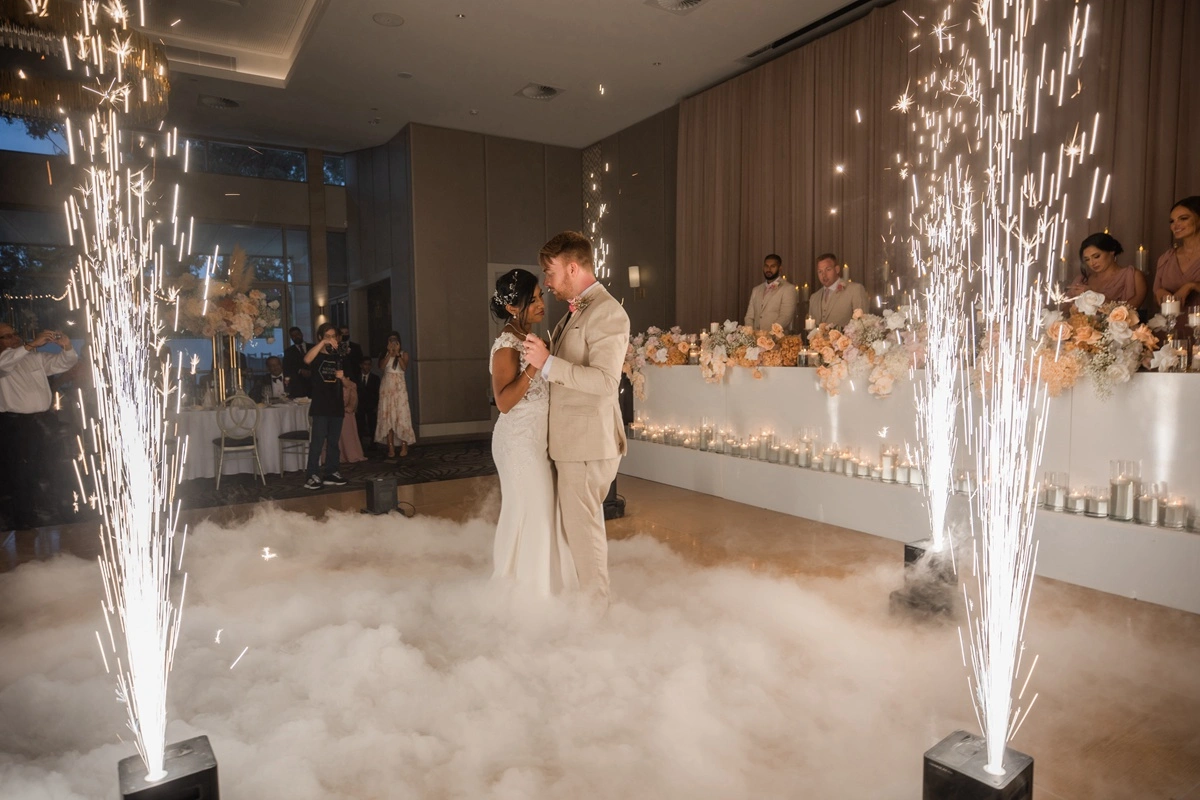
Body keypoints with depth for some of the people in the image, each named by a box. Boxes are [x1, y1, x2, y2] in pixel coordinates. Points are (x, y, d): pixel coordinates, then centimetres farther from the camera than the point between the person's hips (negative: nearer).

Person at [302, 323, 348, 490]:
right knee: (317, 441, -10)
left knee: (333, 441, 9)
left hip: (337, 405, 5)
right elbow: (307, 359, -26)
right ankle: (313, 476, -9)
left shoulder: (338, 358, 15)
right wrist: (323, 343, -29)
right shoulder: (317, 356, 1)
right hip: (320, 406, -5)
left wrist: (342, 377, -2)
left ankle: (331, 473, 16)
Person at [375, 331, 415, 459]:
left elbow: (404, 367, -10)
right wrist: (389, 353, -9)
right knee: (387, 416, -3)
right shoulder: (384, 355, 11)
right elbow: (381, 368, -8)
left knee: (401, 415, -8)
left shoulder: (404, 354, 7)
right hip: (386, 387, 2)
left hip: (399, 387, -2)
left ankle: (404, 446, -4)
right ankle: (391, 447, -2)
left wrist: (397, 354, -14)